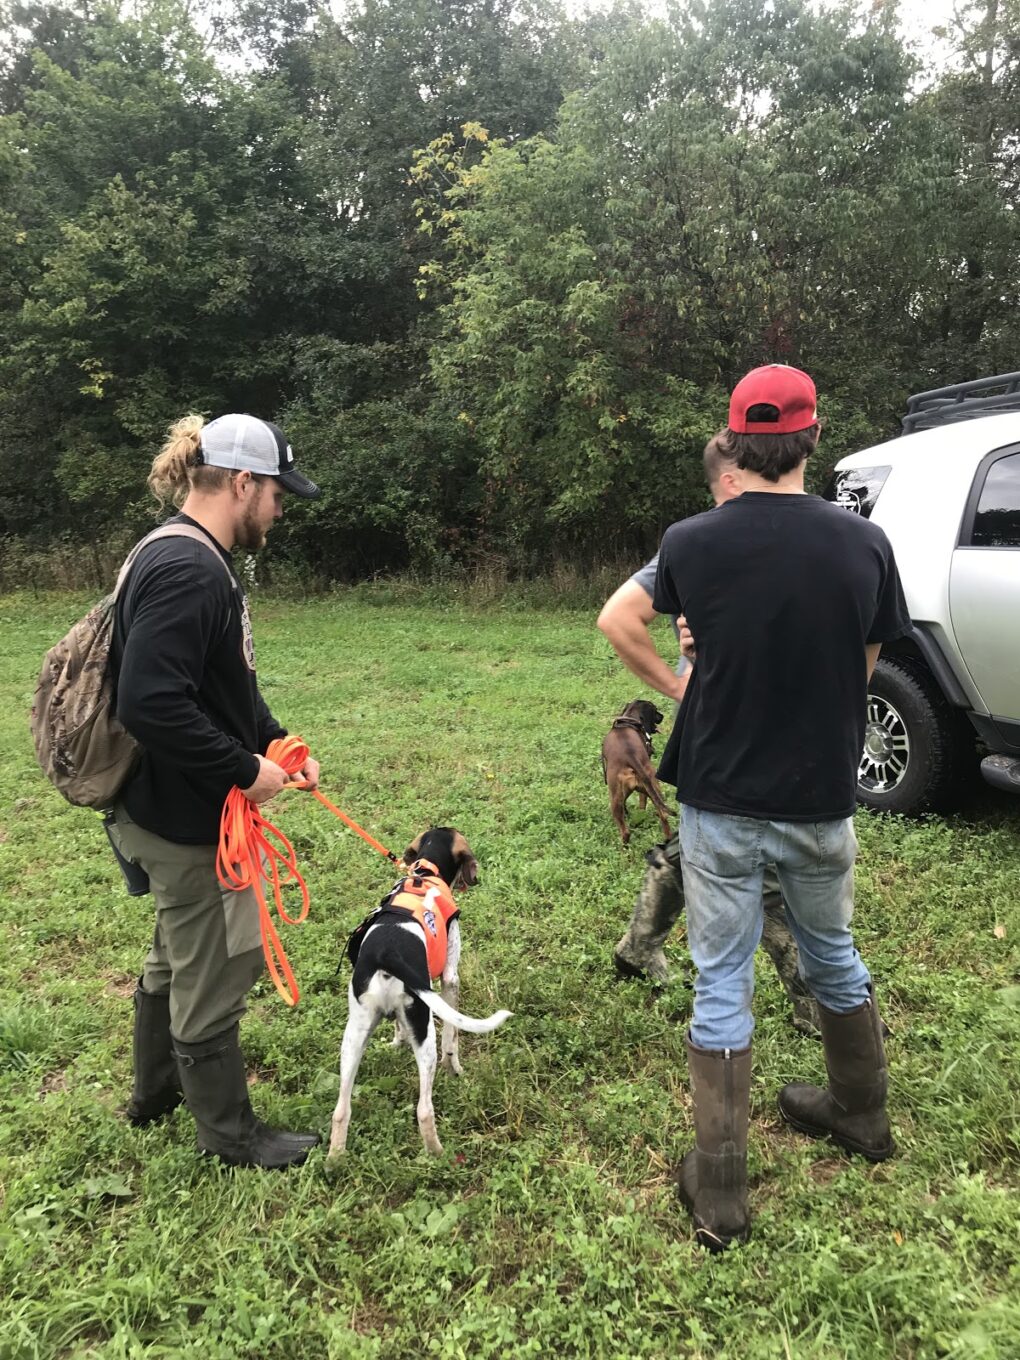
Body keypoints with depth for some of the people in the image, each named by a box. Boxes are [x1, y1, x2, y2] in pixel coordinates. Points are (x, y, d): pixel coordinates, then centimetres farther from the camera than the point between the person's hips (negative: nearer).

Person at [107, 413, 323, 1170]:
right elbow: (151, 703, -32)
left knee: (179, 957, 26)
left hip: (177, 811, 11)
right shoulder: (187, 571, -25)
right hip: (190, 819, -11)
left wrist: (275, 742, 7)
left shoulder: (196, 563, 9)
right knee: (215, 973, 7)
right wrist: (244, 771, -22)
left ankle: (155, 1093, 47)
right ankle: (231, 1134, 27)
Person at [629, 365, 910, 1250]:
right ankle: (860, 1112, 47)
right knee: (832, 954, 25)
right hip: (821, 801, 2)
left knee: (723, 986, 10)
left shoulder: (690, 544, -12)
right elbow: (863, 668, 1)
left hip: (721, 803, -2)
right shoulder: (864, 545, -10)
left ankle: (719, 1193, 18)